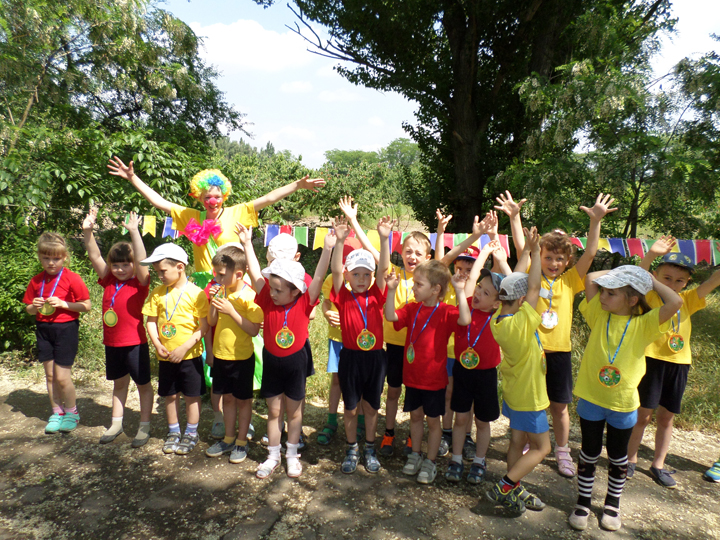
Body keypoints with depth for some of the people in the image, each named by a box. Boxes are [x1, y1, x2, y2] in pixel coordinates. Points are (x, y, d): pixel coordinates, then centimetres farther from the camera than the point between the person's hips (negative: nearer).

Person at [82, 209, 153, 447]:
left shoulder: (139, 282, -10)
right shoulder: (108, 281, 3)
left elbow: (142, 260, -27)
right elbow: (95, 256, -2)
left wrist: (134, 231, -35)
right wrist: (88, 231, -14)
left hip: (135, 342, -5)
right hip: (112, 342, 6)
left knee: (143, 385, 7)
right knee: (119, 383, 20)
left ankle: (144, 427, 19)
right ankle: (116, 424, 33)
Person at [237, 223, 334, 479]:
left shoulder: (304, 303, -15)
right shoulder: (268, 301, -10)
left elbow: (318, 278, -23)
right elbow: (255, 273, -11)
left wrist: (327, 249, -32)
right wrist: (247, 243, -13)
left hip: (295, 361, -2)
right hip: (271, 361, 2)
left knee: (294, 411, 14)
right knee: (273, 411, 14)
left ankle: (292, 455, 31)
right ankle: (273, 455, 30)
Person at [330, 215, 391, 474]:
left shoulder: (376, 296, -2)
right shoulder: (344, 298, -5)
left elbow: (383, 269, -14)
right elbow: (335, 270, -19)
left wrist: (384, 239, -26)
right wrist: (340, 241, -33)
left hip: (375, 357, 1)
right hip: (350, 357, -1)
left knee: (371, 406, 15)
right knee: (351, 408, 12)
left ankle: (370, 449, 34)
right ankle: (352, 449, 32)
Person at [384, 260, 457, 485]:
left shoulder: (445, 311, -15)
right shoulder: (412, 309, 0)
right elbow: (390, 316, -10)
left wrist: (460, 291, -37)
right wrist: (391, 289, -18)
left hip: (434, 378, -5)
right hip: (412, 376, 5)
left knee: (433, 420, 11)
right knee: (415, 415, 19)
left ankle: (430, 462, 28)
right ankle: (415, 455, 38)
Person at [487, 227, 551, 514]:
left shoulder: (499, 320, -6)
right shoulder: (521, 324, -28)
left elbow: (515, 284, 1)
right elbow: (533, 287, -28)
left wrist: (526, 251, 1)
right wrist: (535, 252, -20)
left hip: (514, 391, 8)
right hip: (529, 396, -8)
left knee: (518, 441, 18)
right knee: (542, 447, 8)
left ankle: (515, 490, 29)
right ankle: (504, 488, 5)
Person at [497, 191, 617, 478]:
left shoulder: (570, 281, 3)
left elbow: (589, 254, -7)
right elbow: (521, 249, -11)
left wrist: (595, 221, -18)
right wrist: (514, 217, -22)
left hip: (559, 351, 1)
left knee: (559, 406, 12)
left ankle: (562, 451, 29)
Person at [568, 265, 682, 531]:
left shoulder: (643, 325, -11)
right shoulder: (599, 315, -7)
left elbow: (676, 302, -26)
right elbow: (590, 278, -16)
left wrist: (652, 281, -12)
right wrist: (620, 271, -7)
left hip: (623, 403, 0)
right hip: (591, 399, 1)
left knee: (618, 456, 18)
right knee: (589, 454, 14)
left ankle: (612, 504, 38)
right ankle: (583, 503, 30)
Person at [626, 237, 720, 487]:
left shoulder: (688, 300, 7)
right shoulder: (649, 297, -6)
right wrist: (651, 255, -40)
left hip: (679, 364, 4)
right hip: (652, 361, -4)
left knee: (666, 417, 14)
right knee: (643, 414, 4)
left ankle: (658, 464, 28)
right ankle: (631, 459, 21)